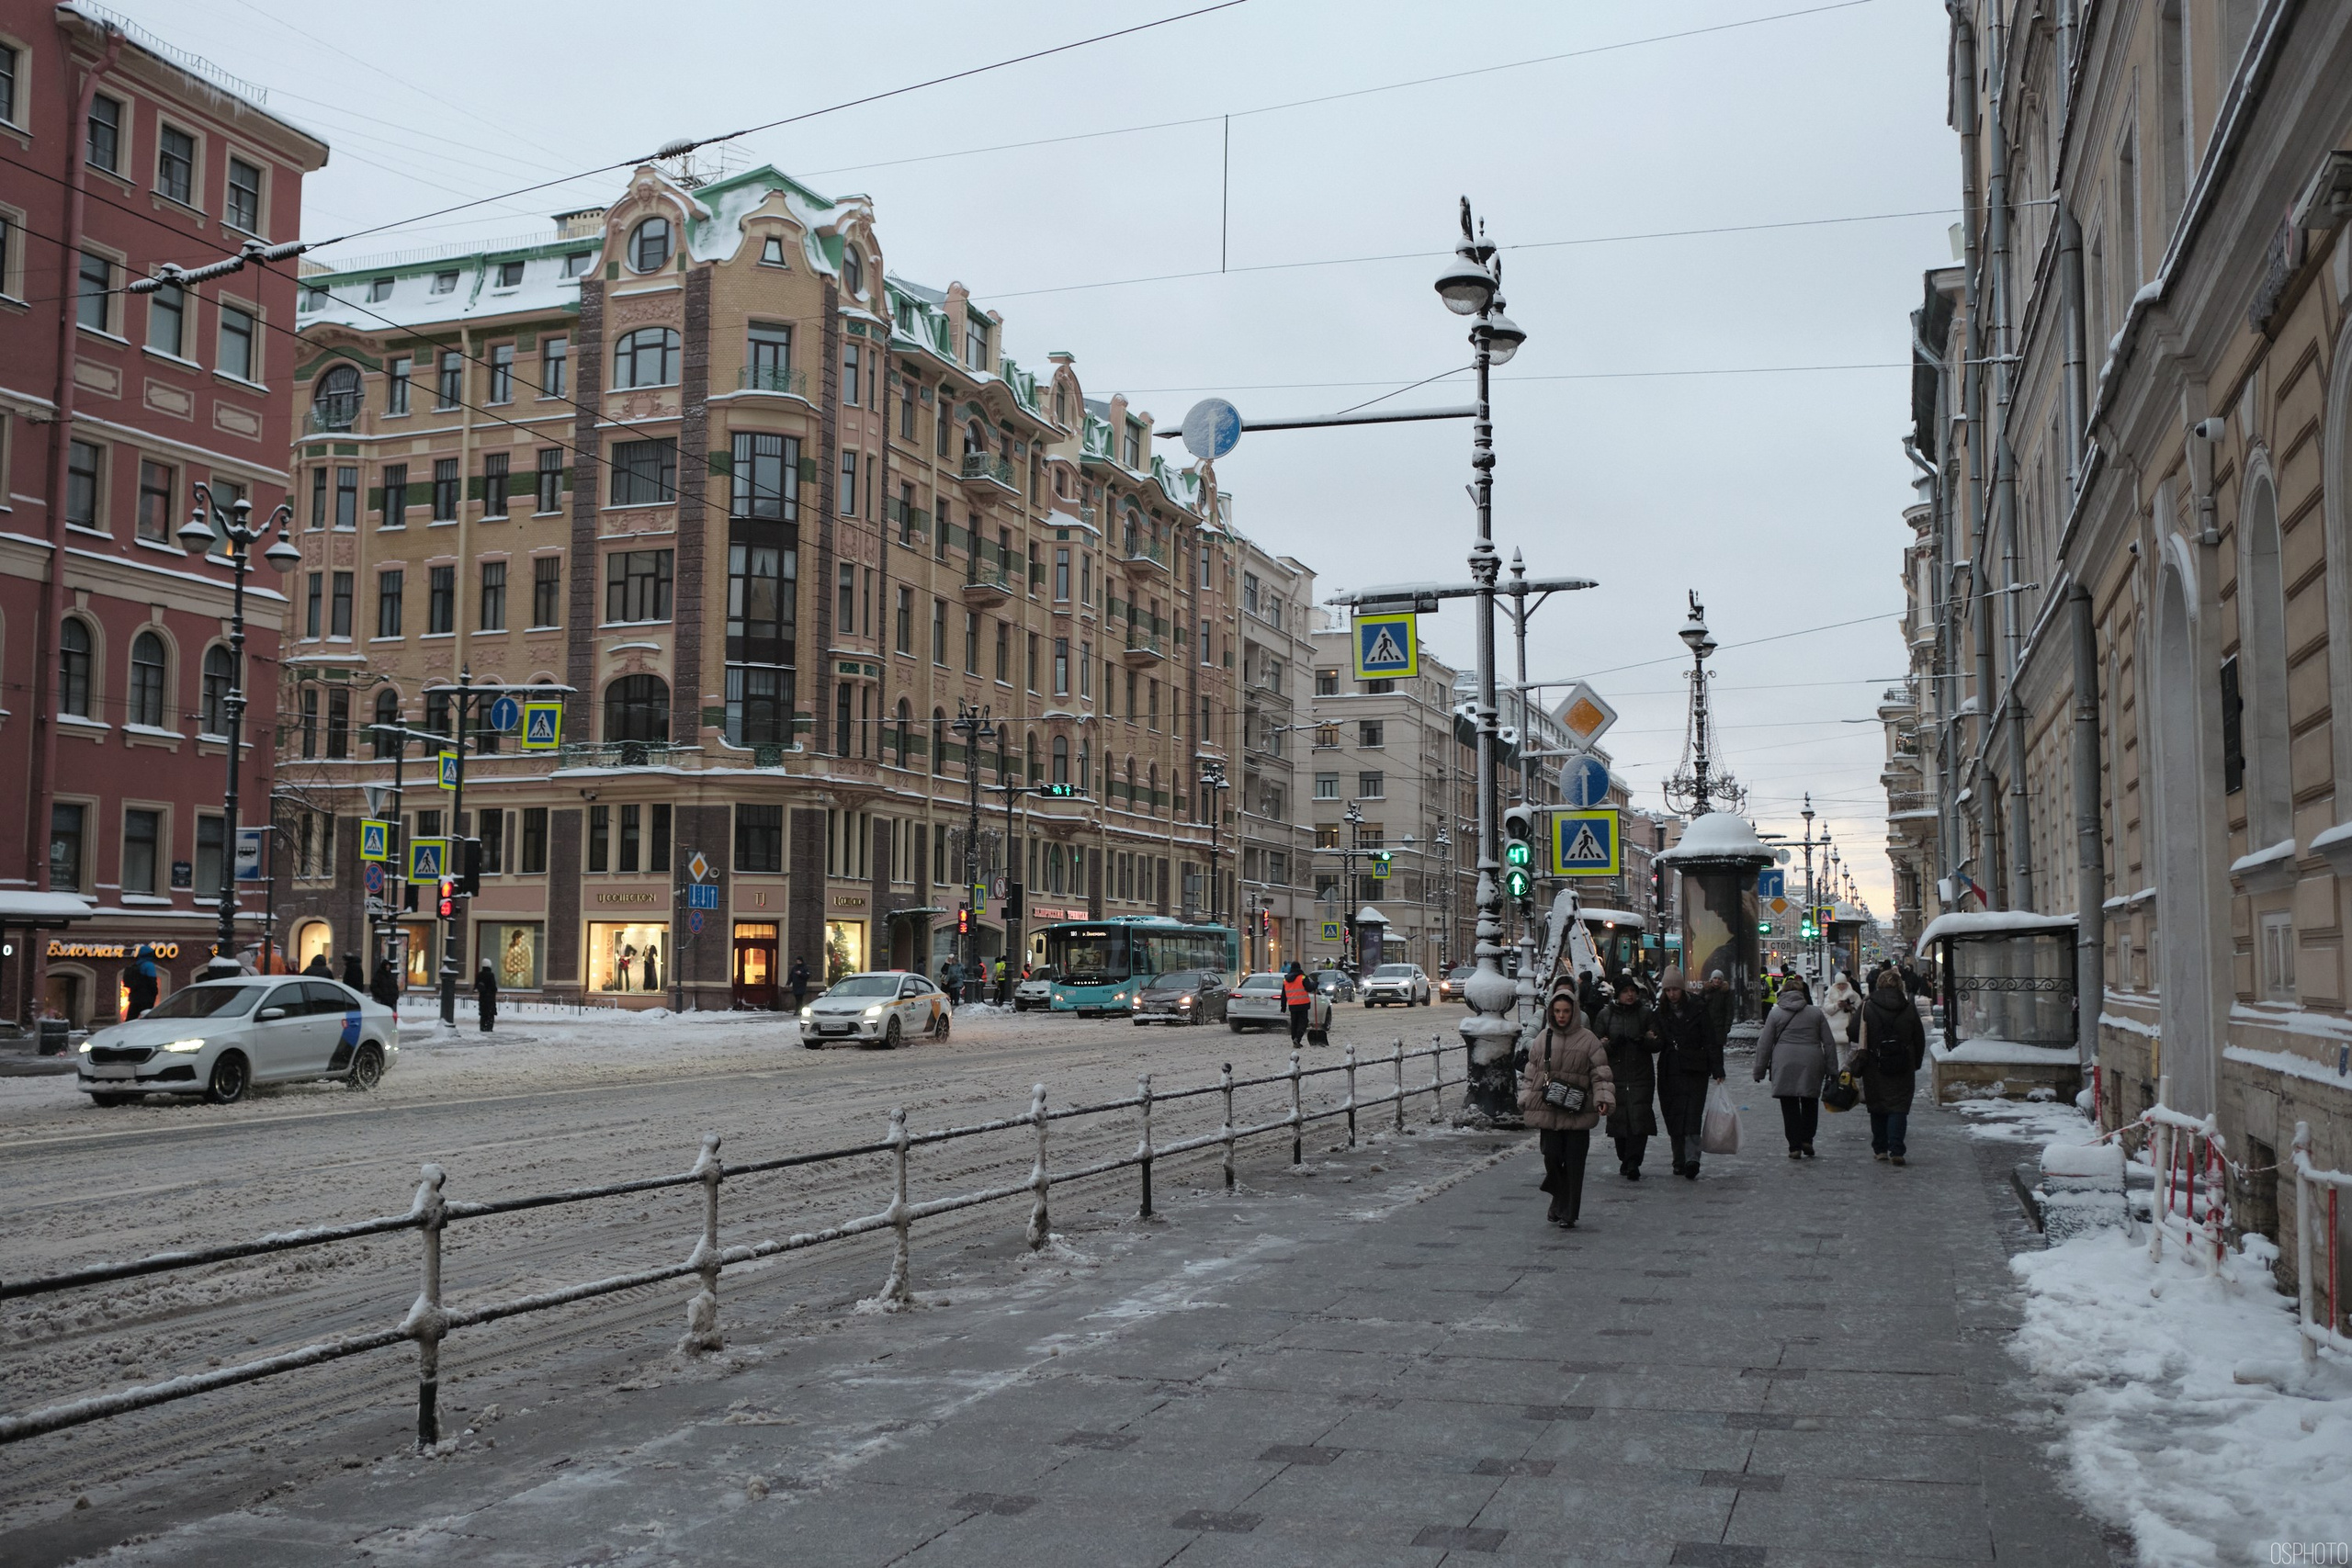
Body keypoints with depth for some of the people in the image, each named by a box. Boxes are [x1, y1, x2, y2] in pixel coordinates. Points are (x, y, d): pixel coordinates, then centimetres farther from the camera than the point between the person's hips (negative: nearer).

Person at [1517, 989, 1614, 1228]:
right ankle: (1559, 1203, 20)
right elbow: (1531, 1072, 15)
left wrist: (1604, 1099, -14)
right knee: (1552, 1159, -1)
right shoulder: (1543, 1038, 8)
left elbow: (1600, 1073, -1)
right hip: (1547, 1110, 2)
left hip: (1577, 1112, -2)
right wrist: (1525, 1100, 11)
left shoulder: (1587, 1039, 0)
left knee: (1574, 1164, -1)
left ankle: (1568, 1213, 7)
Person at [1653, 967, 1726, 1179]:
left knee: (1692, 1117, -13)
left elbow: (1712, 1041, -2)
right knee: (1673, 1118, 4)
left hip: (1695, 1071, -4)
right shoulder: (1660, 1013, 9)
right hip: (1669, 1072, 4)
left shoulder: (1699, 1009, -2)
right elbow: (1657, 1044, 13)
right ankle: (1680, 1162, 13)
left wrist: (1717, 1070, -8)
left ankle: (1692, 1159, -22)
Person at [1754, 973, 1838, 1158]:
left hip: (1785, 1065, -1)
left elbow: (1764, 1044, 3)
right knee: (1810, 1103, 18)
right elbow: (1829, 1043, 9)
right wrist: (1832, 1070, 13)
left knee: (1789, 1106, 4)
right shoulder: (1816, 1013, 9)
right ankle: (1807, 1140, 7)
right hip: (1812, 1064, 1)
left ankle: (1795, 1146, 1)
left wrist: (1760, 1071, 9)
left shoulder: (1775, 1013, 3)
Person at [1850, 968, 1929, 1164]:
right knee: (1899, 1107, 1)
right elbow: (1920, 1040, 6)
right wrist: (1915, 1063, 18)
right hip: (1902, 1069, 0)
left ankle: (1880, 1149, 17)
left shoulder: (1867, 1008, -6)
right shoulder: (1909, 1009, 0)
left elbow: (1852, 1033, -5)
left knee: (1877, 1109, 12)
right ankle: (1895, 1151, -10)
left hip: (1874, 1069, 0)